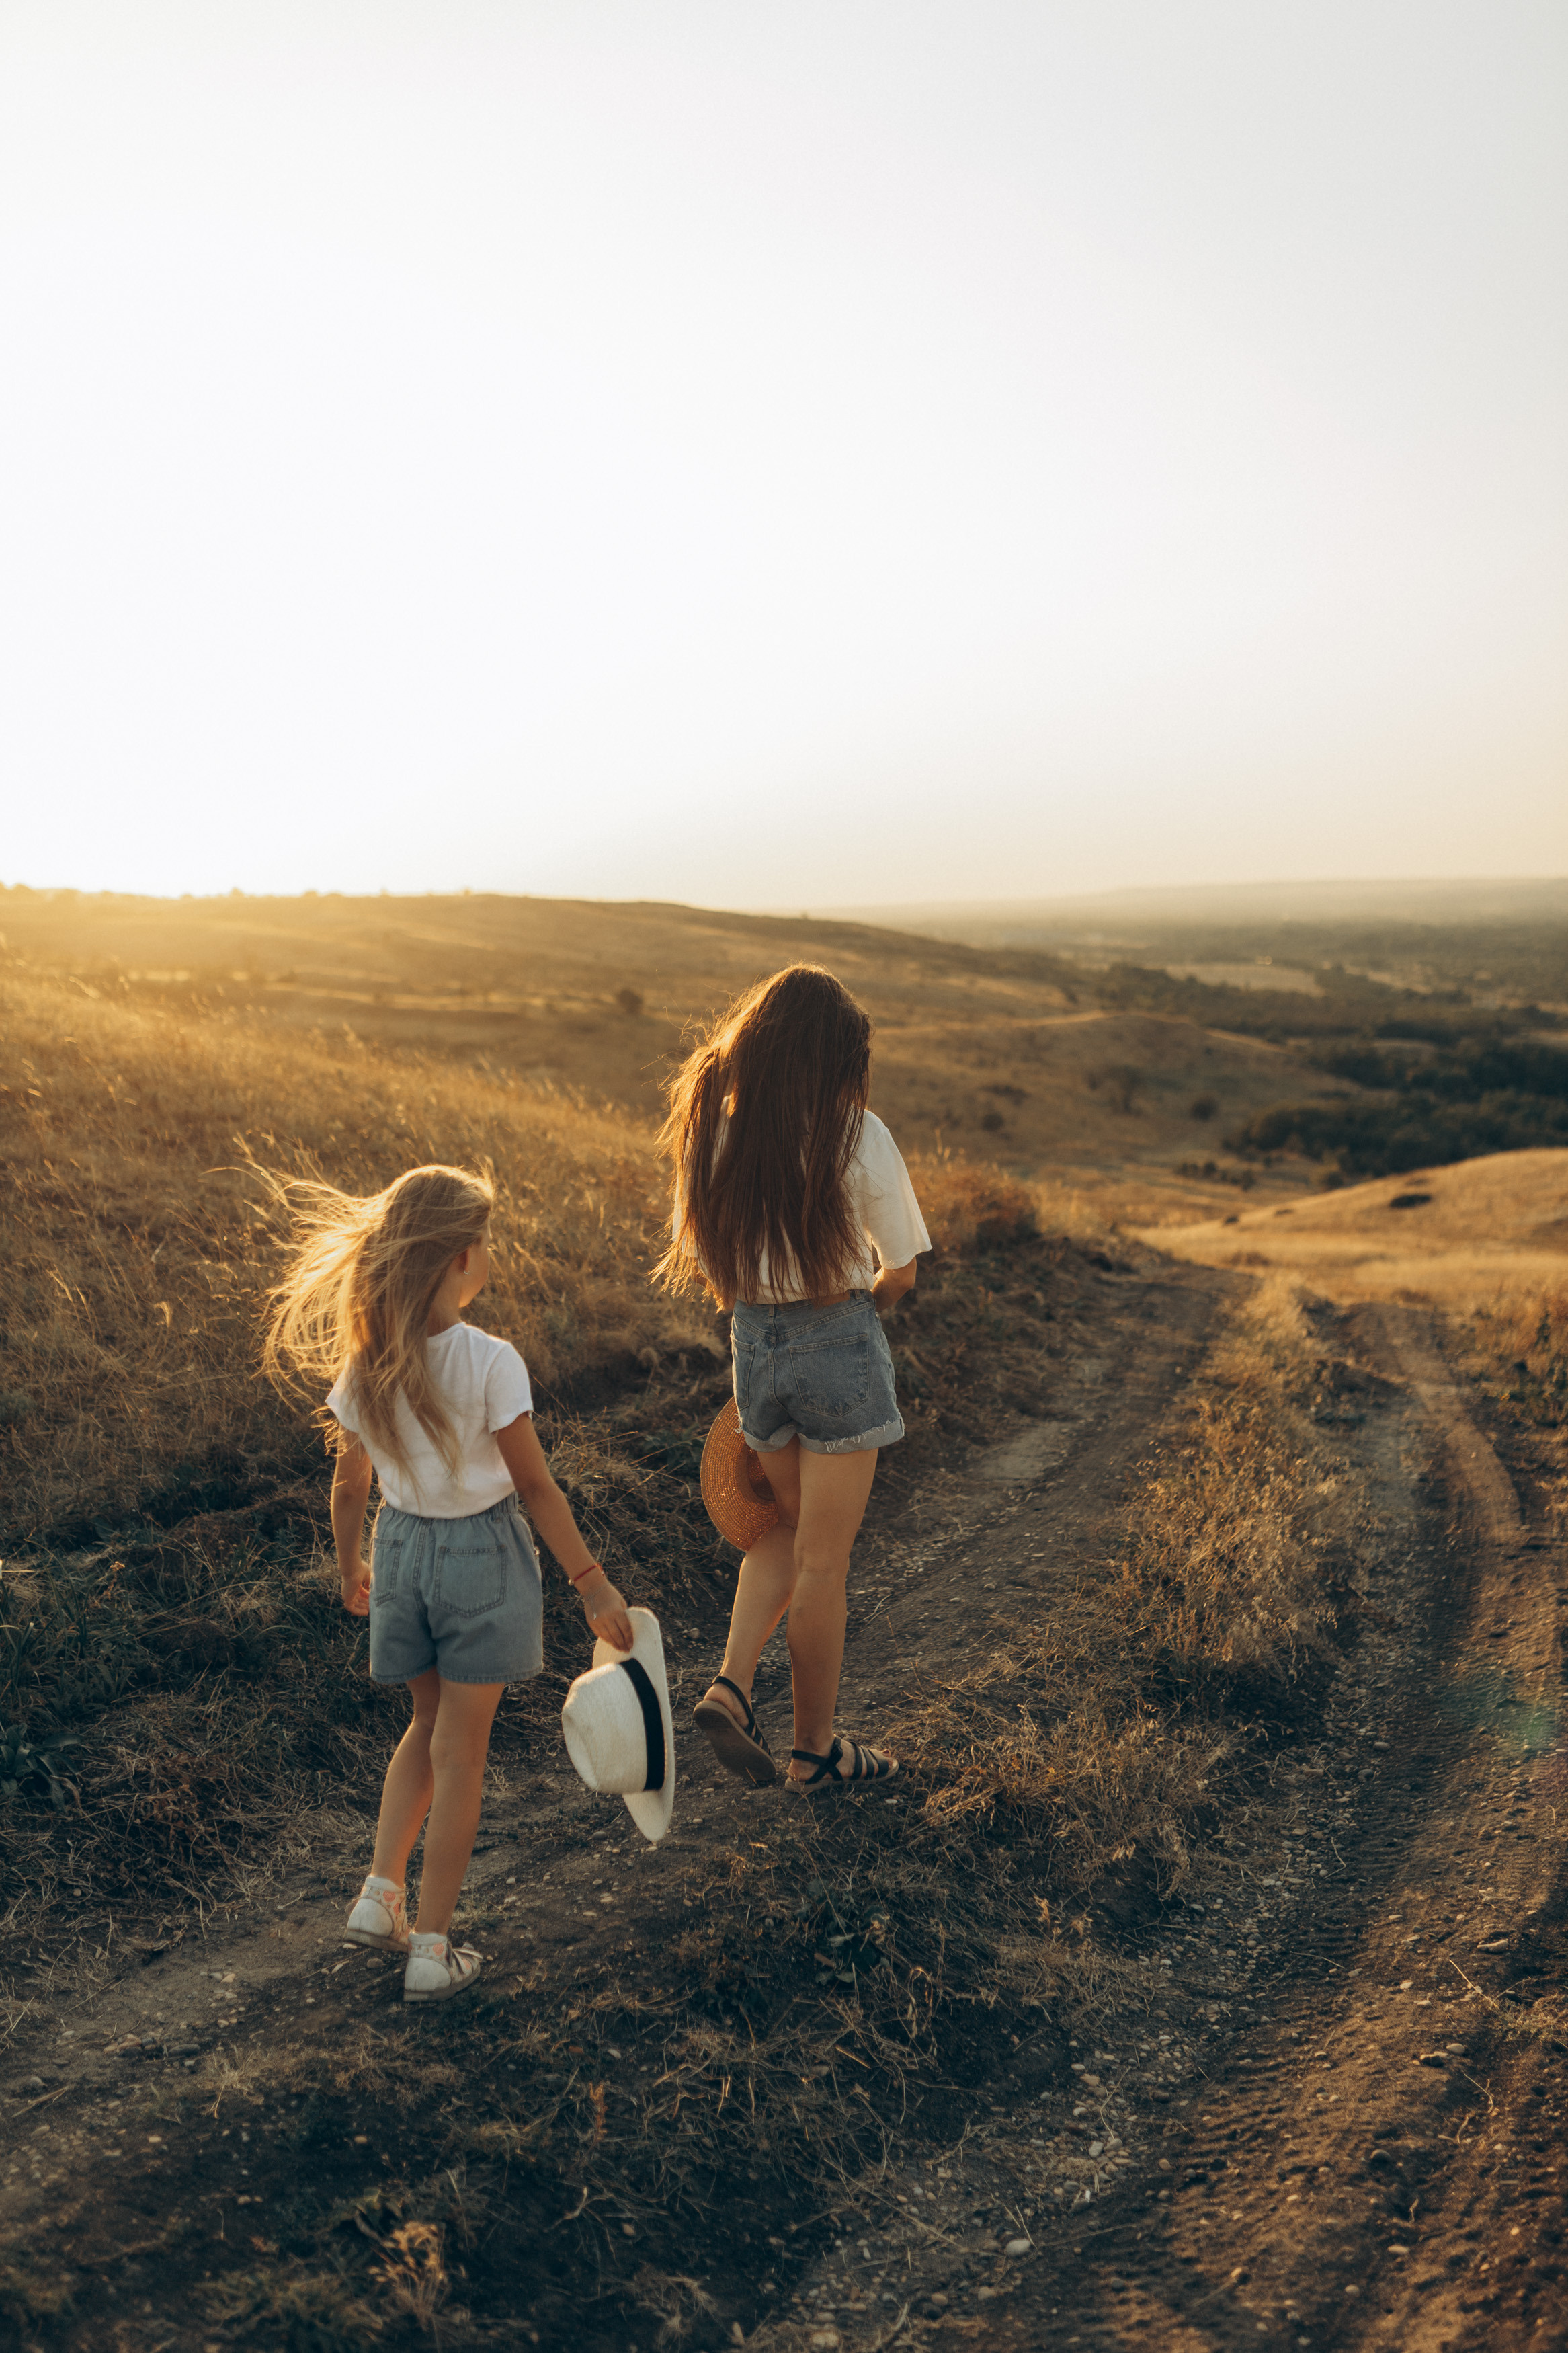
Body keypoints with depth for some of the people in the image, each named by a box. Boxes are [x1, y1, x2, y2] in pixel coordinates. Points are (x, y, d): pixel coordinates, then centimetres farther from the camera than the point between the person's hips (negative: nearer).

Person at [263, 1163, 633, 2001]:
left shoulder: (362, 1365, -7)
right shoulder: (489, 1363, -21)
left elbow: (349, 1483, 3)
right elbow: (536, 1489, -16)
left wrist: (350, 1568, 20)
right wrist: (593, 1586, -7)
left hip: (402, 1550, 5)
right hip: (481, 1557, -4)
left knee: (430, 1725, 25)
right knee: (459, 1750, 8)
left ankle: (381, 1893, 20)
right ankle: (431, 1949, 16)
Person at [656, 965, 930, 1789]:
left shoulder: (712, 1125, -3)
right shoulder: (856, 1135, -14)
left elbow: (697, 1251, 5)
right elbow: (900, 1272, -7)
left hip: (754, 1344, 5)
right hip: (839, 1348, -4)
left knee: (787, 1526, 25)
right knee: (822, 1560, 8)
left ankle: (731, 1684, 9)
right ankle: (816, 1746, 22)